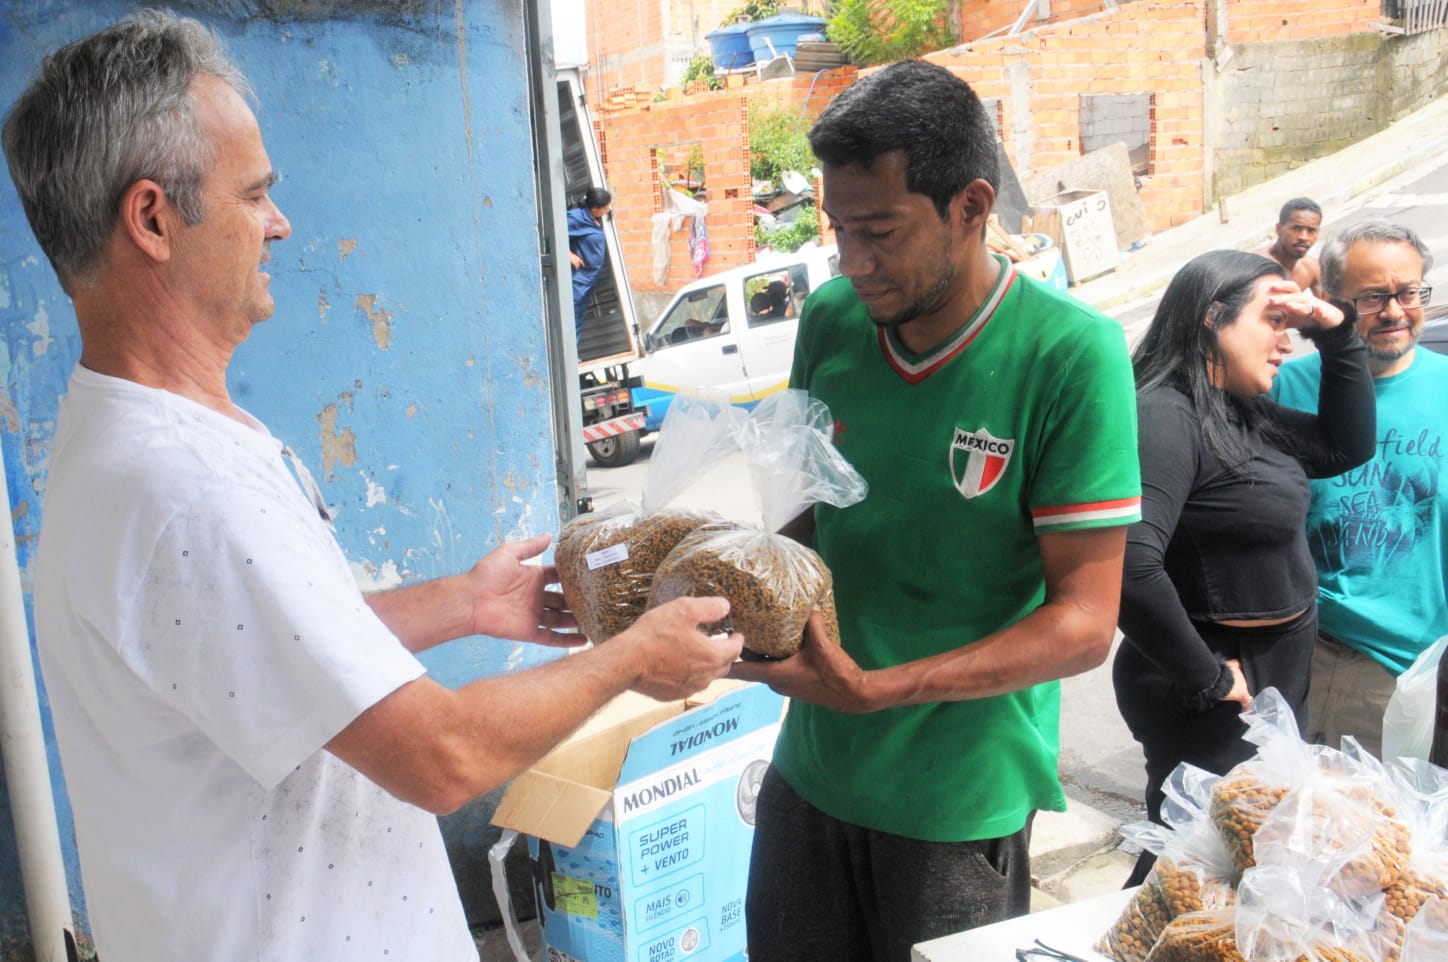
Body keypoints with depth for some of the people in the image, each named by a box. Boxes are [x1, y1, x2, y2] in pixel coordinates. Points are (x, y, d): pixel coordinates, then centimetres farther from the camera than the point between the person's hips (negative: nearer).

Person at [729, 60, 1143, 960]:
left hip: (959, 803, -4)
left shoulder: (1073, 355, -18)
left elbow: (1083, 624, -18)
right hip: (812, 771, 5)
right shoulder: (832, 318, -3)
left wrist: (873, 689, -26)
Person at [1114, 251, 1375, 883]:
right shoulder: (1166, 416, -23)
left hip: (1275, 687, 9)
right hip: (1212, 704, -9)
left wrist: (1337, 335, 5)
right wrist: (1207, 679, -24)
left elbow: (1348, 446, 17)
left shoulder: (1245, 414, 6)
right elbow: (1131, 567, -35)